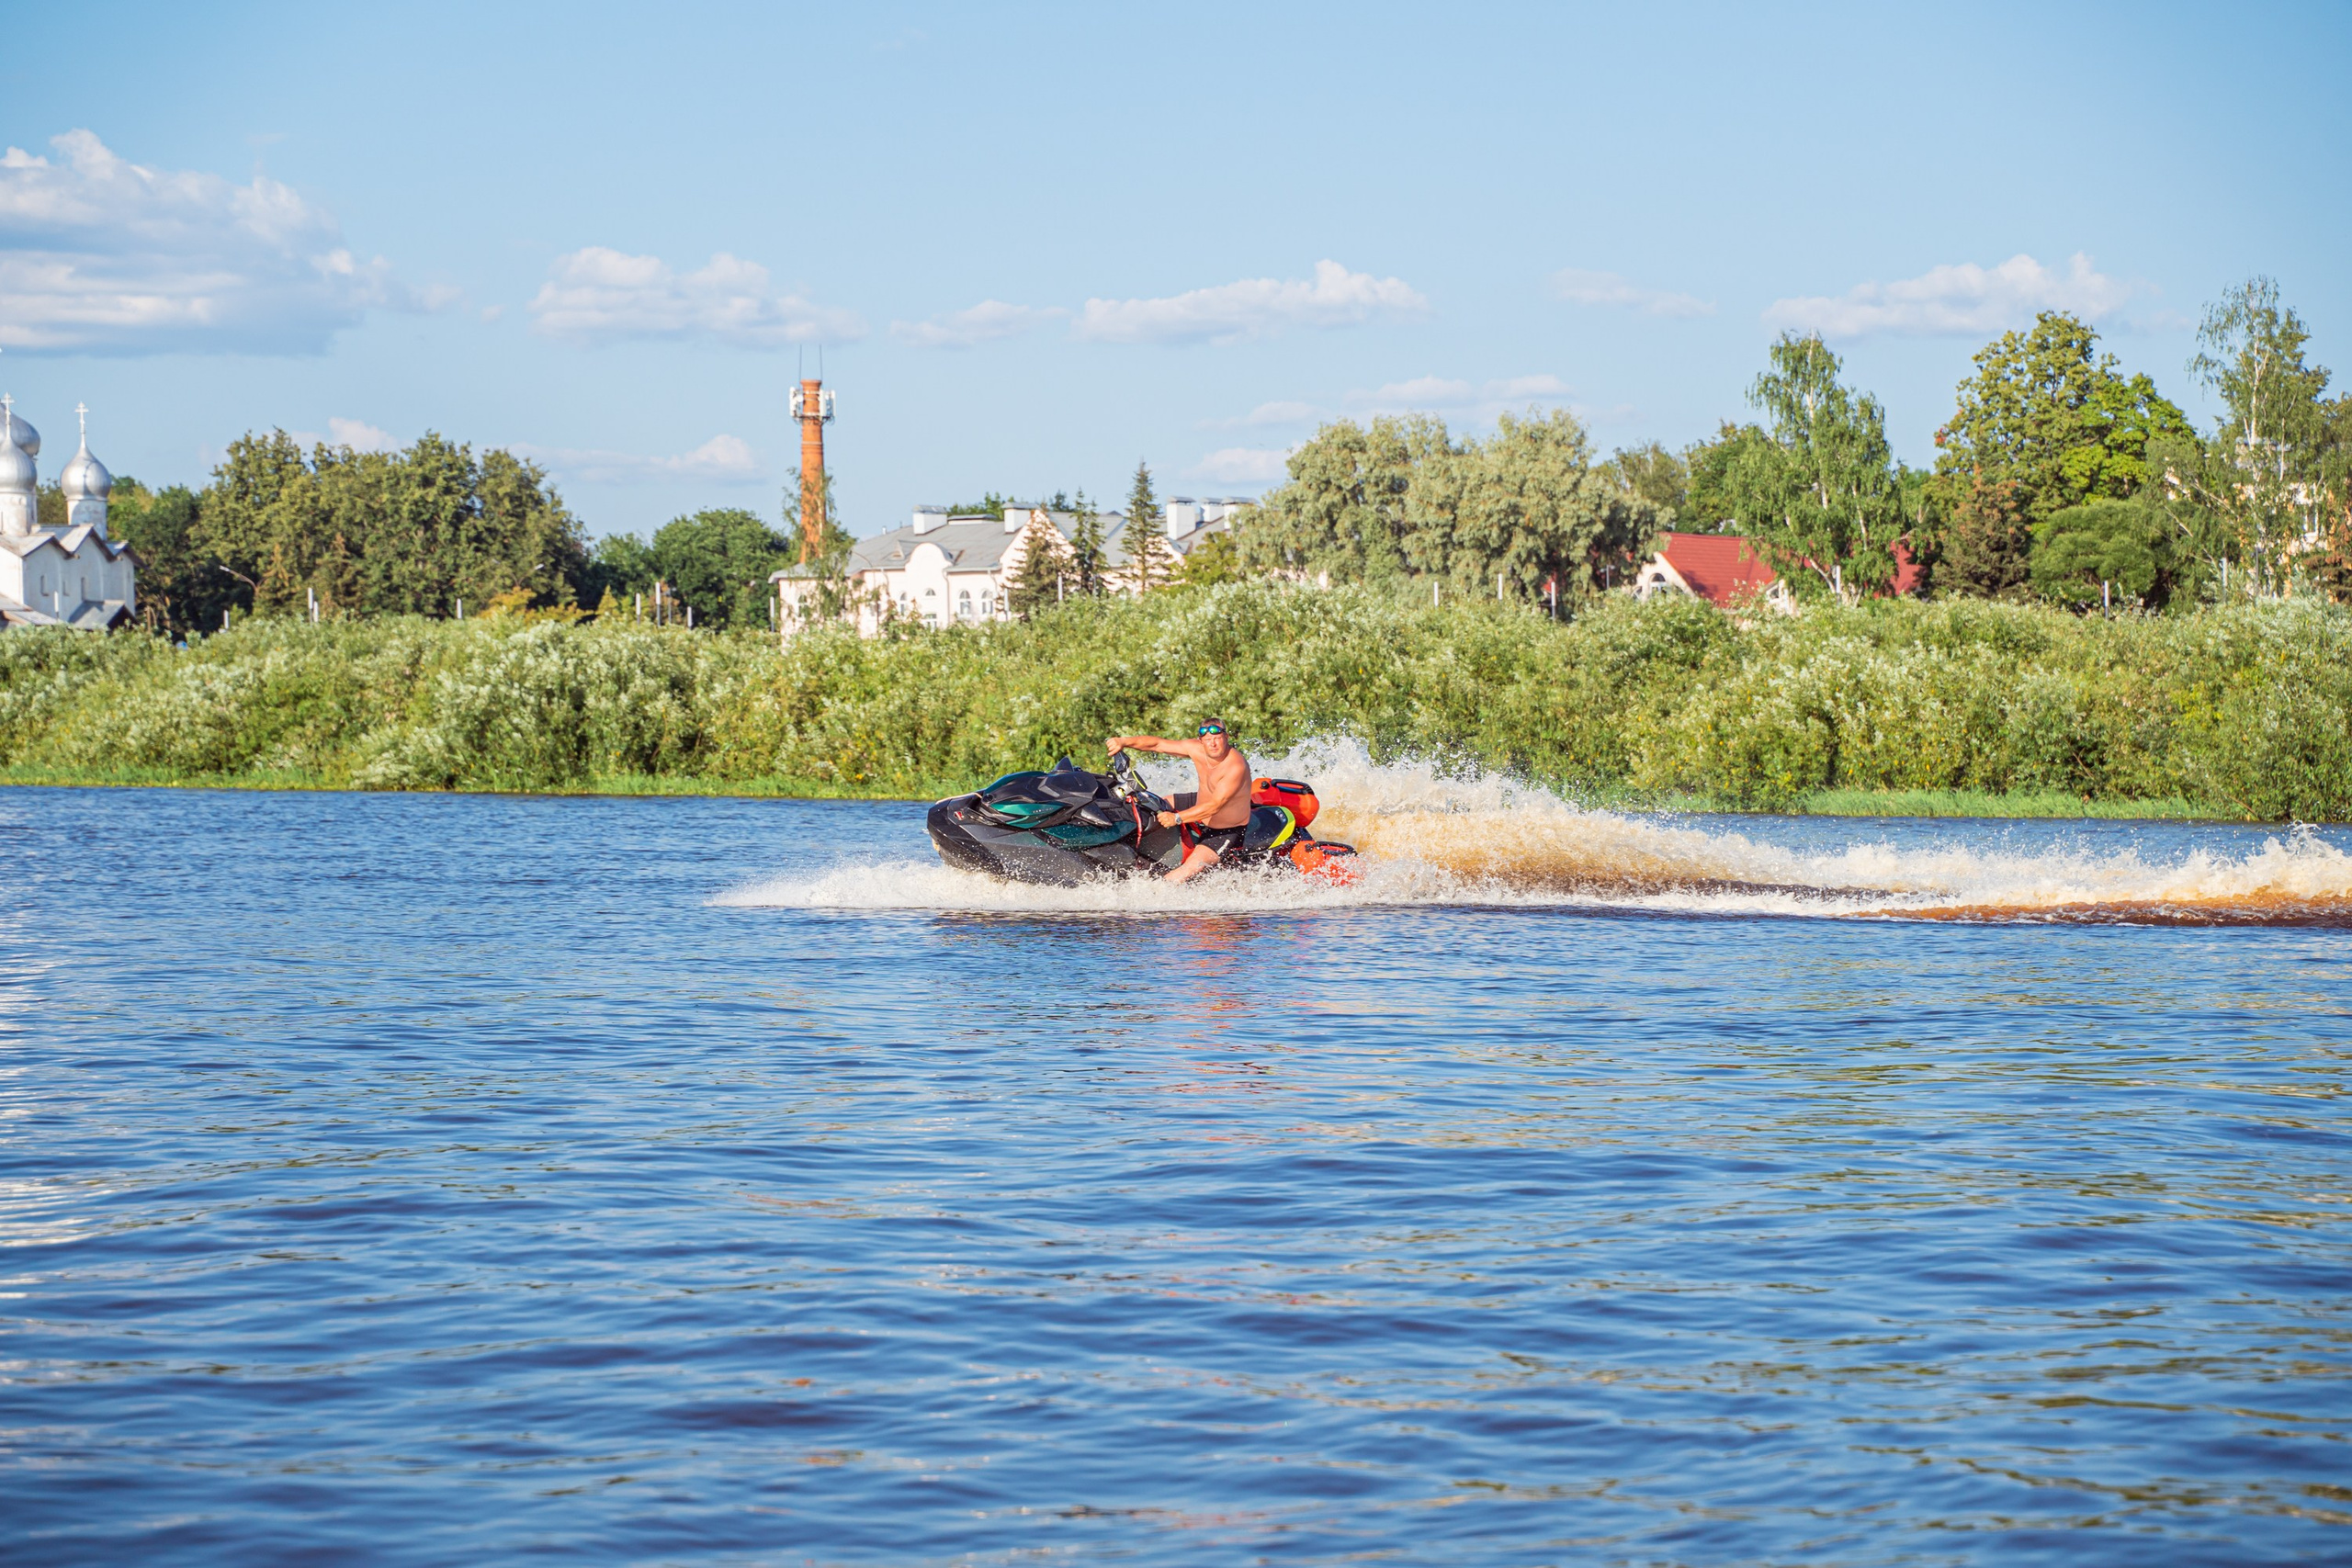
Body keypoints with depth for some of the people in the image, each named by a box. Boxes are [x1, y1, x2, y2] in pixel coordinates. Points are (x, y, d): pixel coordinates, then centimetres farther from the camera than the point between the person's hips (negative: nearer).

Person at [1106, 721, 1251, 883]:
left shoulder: (1236, 766, -34)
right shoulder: (1196, 749, -13)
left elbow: (1215, 806, -40)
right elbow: (1157, 744, -9)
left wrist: (1177, 818, -47)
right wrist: (1124, 741, -23)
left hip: (1226, 831, -8)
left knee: (1191, 868, -26)